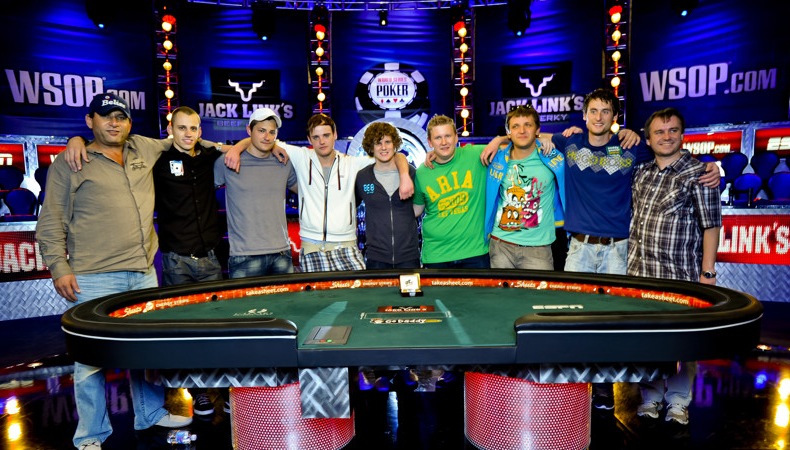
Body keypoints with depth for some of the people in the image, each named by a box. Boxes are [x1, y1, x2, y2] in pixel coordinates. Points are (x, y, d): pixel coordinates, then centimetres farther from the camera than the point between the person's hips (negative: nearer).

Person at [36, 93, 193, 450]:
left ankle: (152, 414, 32)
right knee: (91, 357, 1)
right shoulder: (68, 164, 0)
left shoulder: (145, 150, 11)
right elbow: (51, 223, 0)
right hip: (93, 278, -4)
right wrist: (58, 267, -7)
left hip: (143, 273, 5)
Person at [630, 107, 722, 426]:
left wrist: (707, 272, -10)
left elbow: (711, 226, -7)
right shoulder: (641, 173, 9)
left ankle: (678, 403, 22)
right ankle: (651, 398, 25)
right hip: (640, 272, 4)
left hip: (680, 276, -4)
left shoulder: (698, 173, -5)